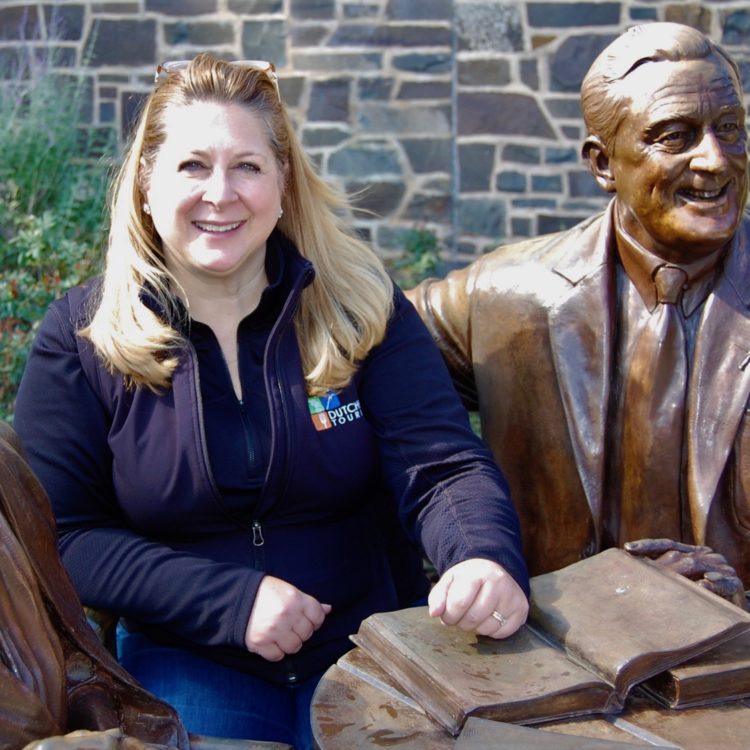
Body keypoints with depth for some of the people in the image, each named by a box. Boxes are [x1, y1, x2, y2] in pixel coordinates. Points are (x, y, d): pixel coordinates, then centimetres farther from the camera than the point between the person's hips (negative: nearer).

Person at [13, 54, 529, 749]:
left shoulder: (361, 305, -5)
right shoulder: (81, 336, -6)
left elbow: (443, 466, -11)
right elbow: (61, 535, -6)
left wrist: (488, 560, -35)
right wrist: (232, 600, -18)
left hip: (373, 641, 1)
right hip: (188, 659, 0)